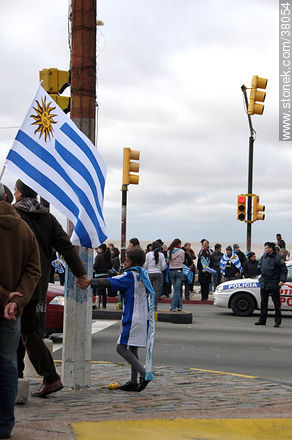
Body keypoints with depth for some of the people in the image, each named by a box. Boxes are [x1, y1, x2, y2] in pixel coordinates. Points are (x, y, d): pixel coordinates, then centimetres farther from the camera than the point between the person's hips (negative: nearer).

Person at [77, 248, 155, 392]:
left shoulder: (130, 275, -12)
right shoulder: (143, 274, 14)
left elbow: (109, 282, -22)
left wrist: (90, 282, -25)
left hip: (132, 318, -9)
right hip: (143, 318, 9)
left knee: (121, 347, -7)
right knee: (133, 349, 13)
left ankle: (145, 374, -15)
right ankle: (134, 382, 14)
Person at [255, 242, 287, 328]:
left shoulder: (277, 258, -10)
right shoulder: (264, 256, 9)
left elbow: (284, 270, -9)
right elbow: (260, 264, 29)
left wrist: (282, 280, -17)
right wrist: (259, 268, 13)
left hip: (274, 285, -7)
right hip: (264, 284, 7)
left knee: (276, 303, 0)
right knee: (263, 303, 11)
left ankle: (277, 321, 5)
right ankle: (262, 320, 19)